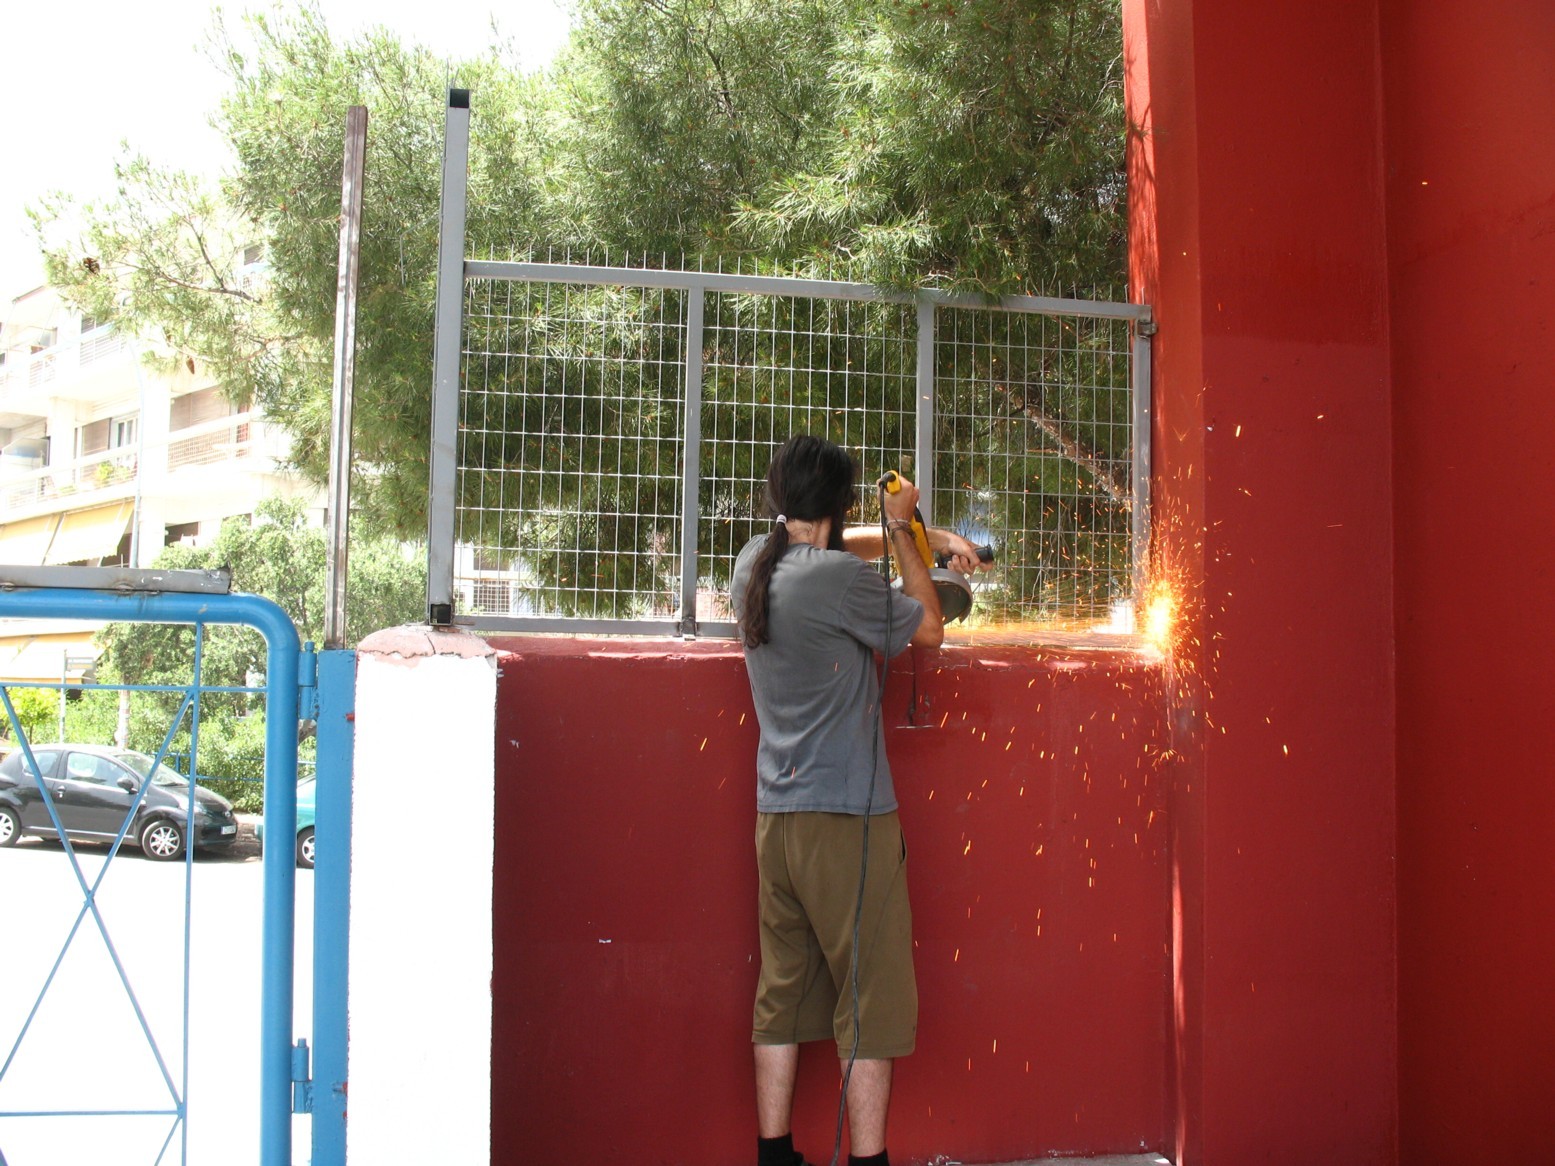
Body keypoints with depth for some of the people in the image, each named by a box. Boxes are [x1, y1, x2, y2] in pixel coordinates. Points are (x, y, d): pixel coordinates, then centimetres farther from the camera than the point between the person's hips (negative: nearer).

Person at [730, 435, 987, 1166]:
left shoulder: (754, 564, 7)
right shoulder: (838, 577, -16)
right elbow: (928, 628, 0)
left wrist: (933, 537, 20)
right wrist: (902, 530, 7)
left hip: (776, 817, 8)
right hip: (846, 818, -7)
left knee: (782, 994, 12)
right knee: (871, 1001, 1)